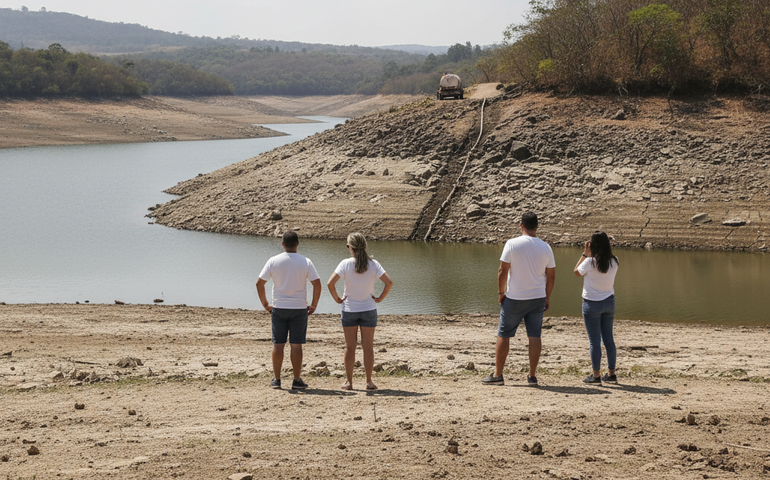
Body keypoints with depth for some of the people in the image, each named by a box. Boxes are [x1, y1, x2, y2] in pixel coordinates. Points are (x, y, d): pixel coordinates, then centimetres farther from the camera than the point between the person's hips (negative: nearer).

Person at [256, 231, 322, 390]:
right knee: (296, 345, 3)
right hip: (299, 308, -1)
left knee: (278, 344, 7)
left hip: (278, 308, 1)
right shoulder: (306, 262, -4)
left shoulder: (273, 261, -2)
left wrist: (265, 304, 9)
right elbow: (317, 284, -7)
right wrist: (314, 305, 5)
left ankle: (276, 379, 10)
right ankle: (297, 380, 5)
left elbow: (259, 283, -2)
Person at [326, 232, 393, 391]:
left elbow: (330, 283, -18)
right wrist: (380, 298, -1)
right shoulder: (373, 264, -6)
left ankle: (349, 382, 10)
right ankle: (369, 382, 8)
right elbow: (389, 282, -12)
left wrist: (337, 299, -5)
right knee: (368, 347, 7)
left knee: (350, 347, 7)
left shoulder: (346, 264, -11)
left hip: (349, 309, -1)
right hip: (368, 309, 1)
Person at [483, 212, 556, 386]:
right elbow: (551, 276, 5)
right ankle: (532, 376, 8)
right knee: (535, 336, 7)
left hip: (514, 299, -3)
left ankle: (497, 375, 9)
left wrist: (501, 292, 2)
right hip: (538, 298, 3)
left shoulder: (512, 244, -11)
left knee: (503, 335, 6)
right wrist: (547, 297, 16)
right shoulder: (545, 247, 0)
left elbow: (502, 271, -10)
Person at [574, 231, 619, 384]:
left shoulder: (590, 262, -17)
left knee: (595, 341, 1)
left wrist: (585, 254, 2)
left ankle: (596, 375, 6)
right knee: (608, 338, 13)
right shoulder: (614, 261, -3)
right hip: (609, 302, 5)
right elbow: (612, 283, 8)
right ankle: (611, 373, 19)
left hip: (592, 303, -5)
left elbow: (577, 272, 1)